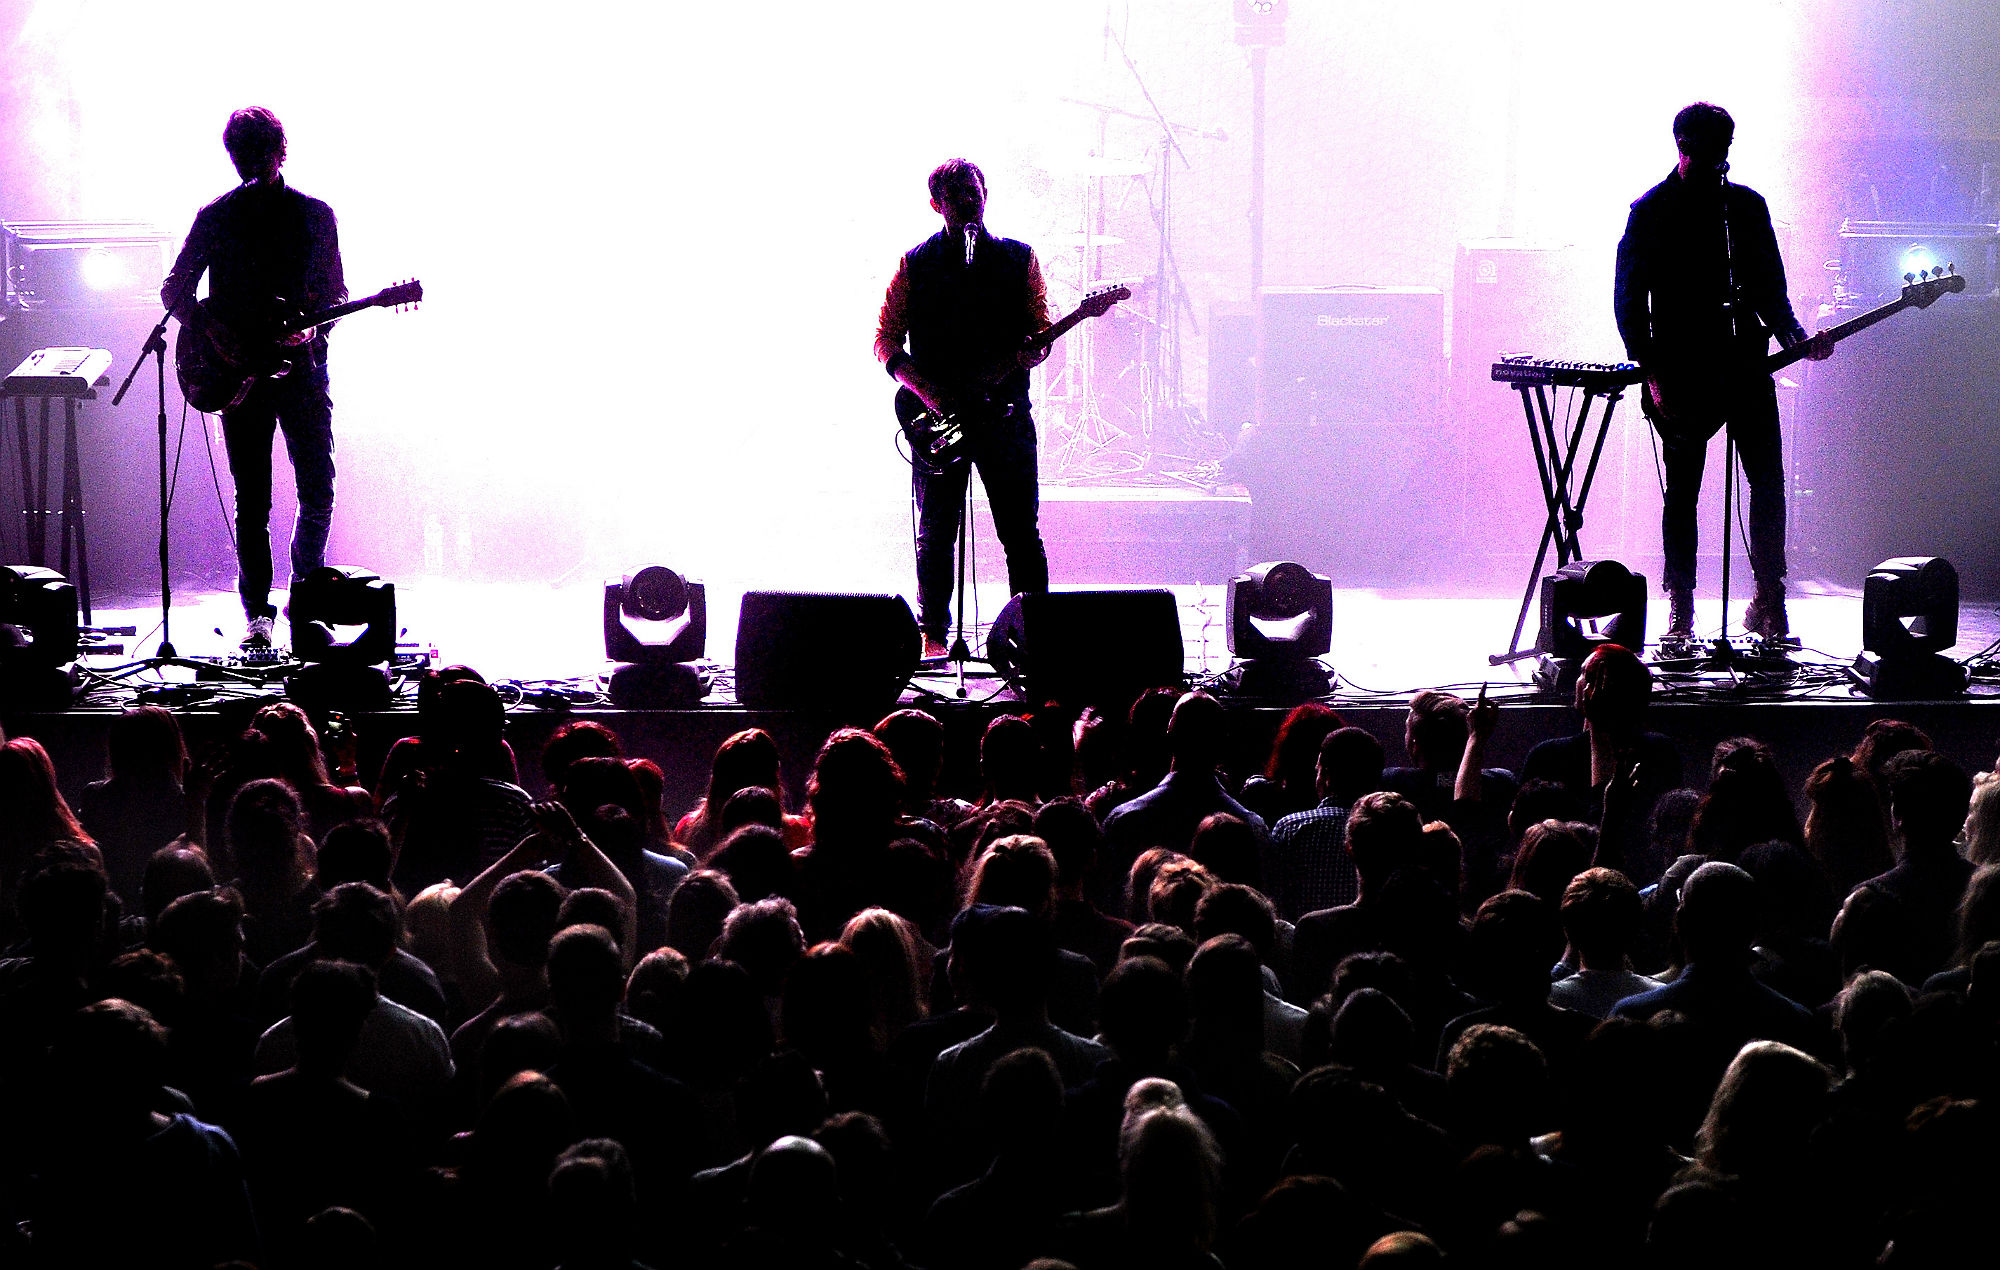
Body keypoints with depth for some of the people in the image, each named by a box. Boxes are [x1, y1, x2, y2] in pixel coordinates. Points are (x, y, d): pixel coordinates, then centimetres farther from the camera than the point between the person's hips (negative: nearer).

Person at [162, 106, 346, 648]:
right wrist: (210, 329, -8)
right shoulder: (215, 218, 5)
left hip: (301, 364, 0)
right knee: (252, 499, 0)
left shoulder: (314, 215, 6)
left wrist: (312, 326, -11)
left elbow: (335, 292, 9)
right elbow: (174, 291, 8)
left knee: (318, 490, -3)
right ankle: (257, 609, 9)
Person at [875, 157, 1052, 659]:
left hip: (1005, 411, 1)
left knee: (1021, 533, -1)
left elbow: (1041, 328, 11)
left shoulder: (1018, 259, 8)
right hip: (938, 414, -1)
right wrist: (925, 391, -10)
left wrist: (1031, 353, -13)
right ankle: (933, 634, 13)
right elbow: (886, 340, 5)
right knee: (936, 534, 3)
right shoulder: (915, 264, 5)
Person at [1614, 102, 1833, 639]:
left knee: (1769, 482, -3)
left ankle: (1768, 604, 7)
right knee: (1682, 492, 0)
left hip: (1747, 367, 3)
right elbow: (1629, 300, 0)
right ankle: (1680, 612, 8)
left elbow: (1770, 289, 17)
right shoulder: (1651, 211, 1)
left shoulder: (1747, 207, 12)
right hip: (1682, 374, -3)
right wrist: (1652, 373, -8)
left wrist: (1797, 339, 0)